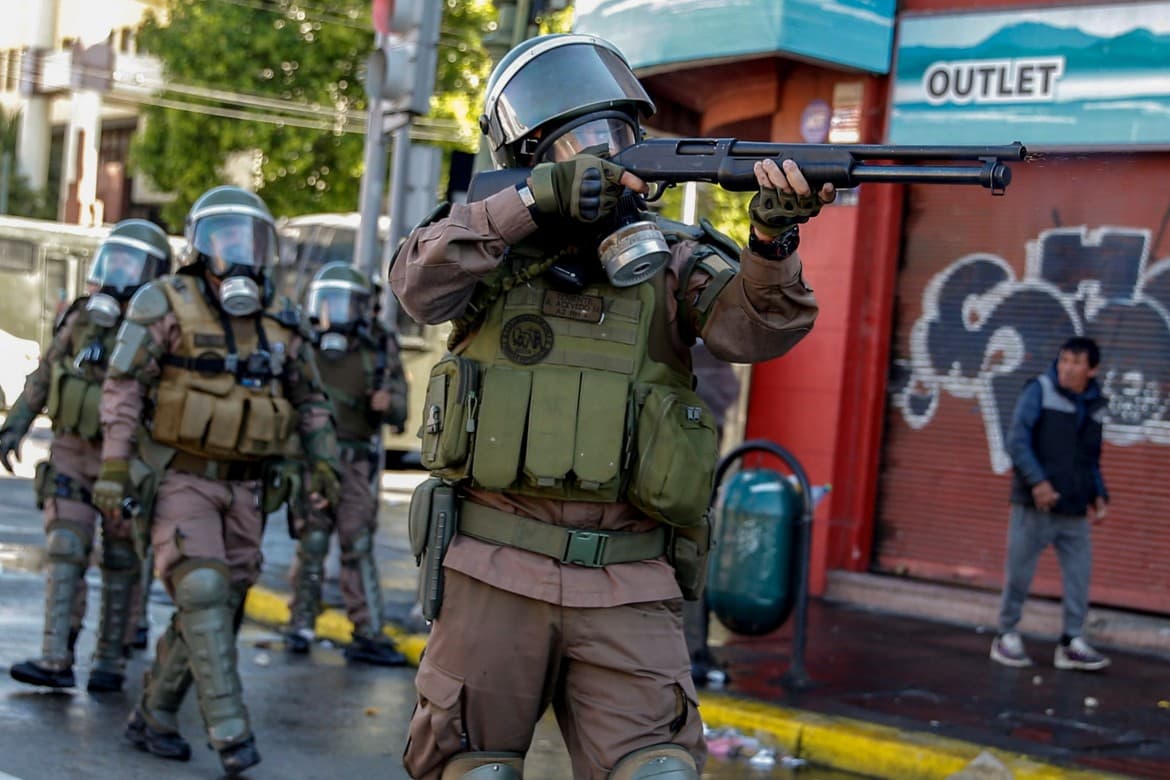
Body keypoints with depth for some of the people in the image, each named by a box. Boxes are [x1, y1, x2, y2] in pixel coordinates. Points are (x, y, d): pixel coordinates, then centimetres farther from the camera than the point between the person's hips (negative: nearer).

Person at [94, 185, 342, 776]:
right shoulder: (166, 305, -7)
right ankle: (230, 731, -18)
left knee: (214, 608, 6)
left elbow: (310, 400, 15)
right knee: (203, 594, -18)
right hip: (179, 480, -5)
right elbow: (124, 385, -10)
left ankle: (153, 717, 22)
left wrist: (324, 463, 3)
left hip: (244, 489, 5)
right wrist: (114, 467, -17)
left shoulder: (280, 320, 6)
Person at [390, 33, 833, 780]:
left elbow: (758, 326, -11)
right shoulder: (496, 240, 7)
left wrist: (774, 236, -32)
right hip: (495, 576, 0)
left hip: (628, 591, 0)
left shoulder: (670, 256, 6)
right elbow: (420, 284, -13)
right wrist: (534, 200, -23)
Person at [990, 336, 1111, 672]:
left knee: (1079, 575, 2)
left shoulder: (1095, 405, 10)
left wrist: (1099, 495, 7)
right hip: (1035, 506, -4)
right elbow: (1017, 440, -12)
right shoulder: (1040, 390, -5)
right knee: (1019, 573, 4)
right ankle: (1007, 637, 17)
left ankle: (1072, 643, 11)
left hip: (1075, 512, 4)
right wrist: (1037, 481, -22)